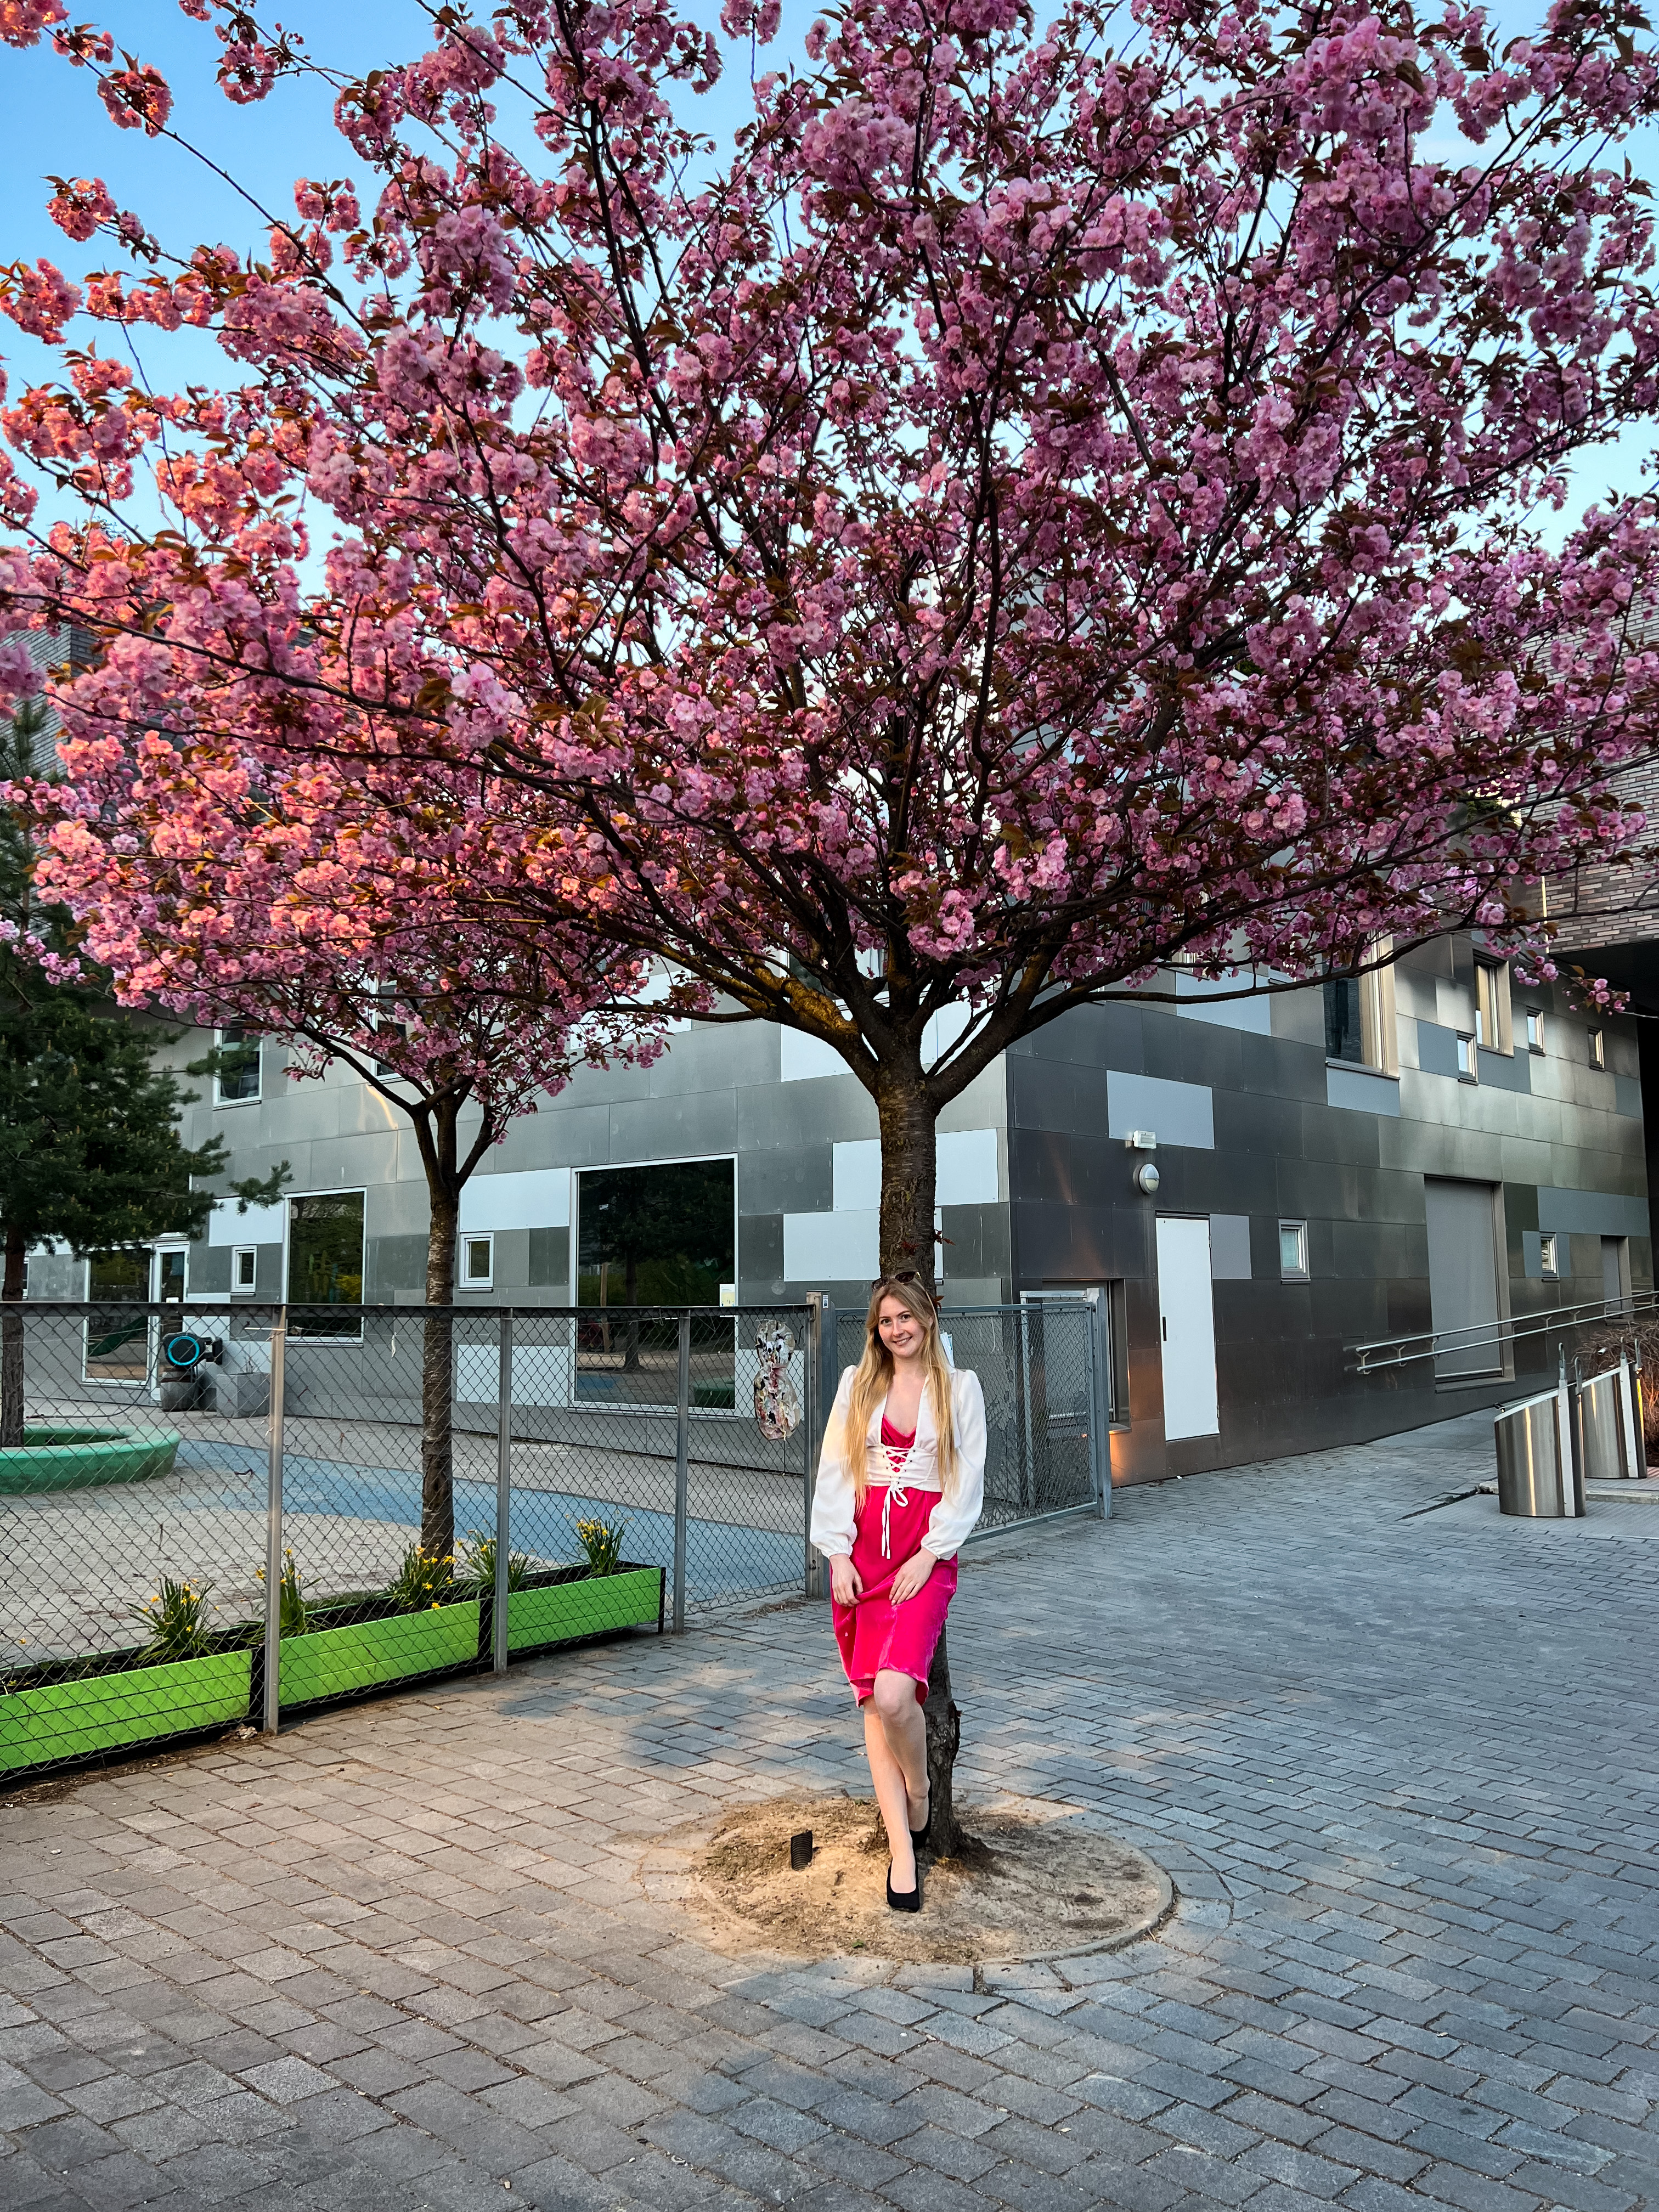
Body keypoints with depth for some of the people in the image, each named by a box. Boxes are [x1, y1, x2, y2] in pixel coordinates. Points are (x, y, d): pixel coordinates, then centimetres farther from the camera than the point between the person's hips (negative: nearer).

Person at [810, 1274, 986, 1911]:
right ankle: (903, 1851, 9)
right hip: (860, 1550, 3)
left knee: (894, 1694, -19)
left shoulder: (960, 1387, 5)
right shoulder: (857, 1383, 11)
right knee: (874, 1702, 2)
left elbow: (968, 1481, 1)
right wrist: (837, 1552, -2)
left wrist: (929, 1554, -8)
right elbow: (834, 1471, 7)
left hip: (927, 1554, -3)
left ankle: (919, 1797, 10)